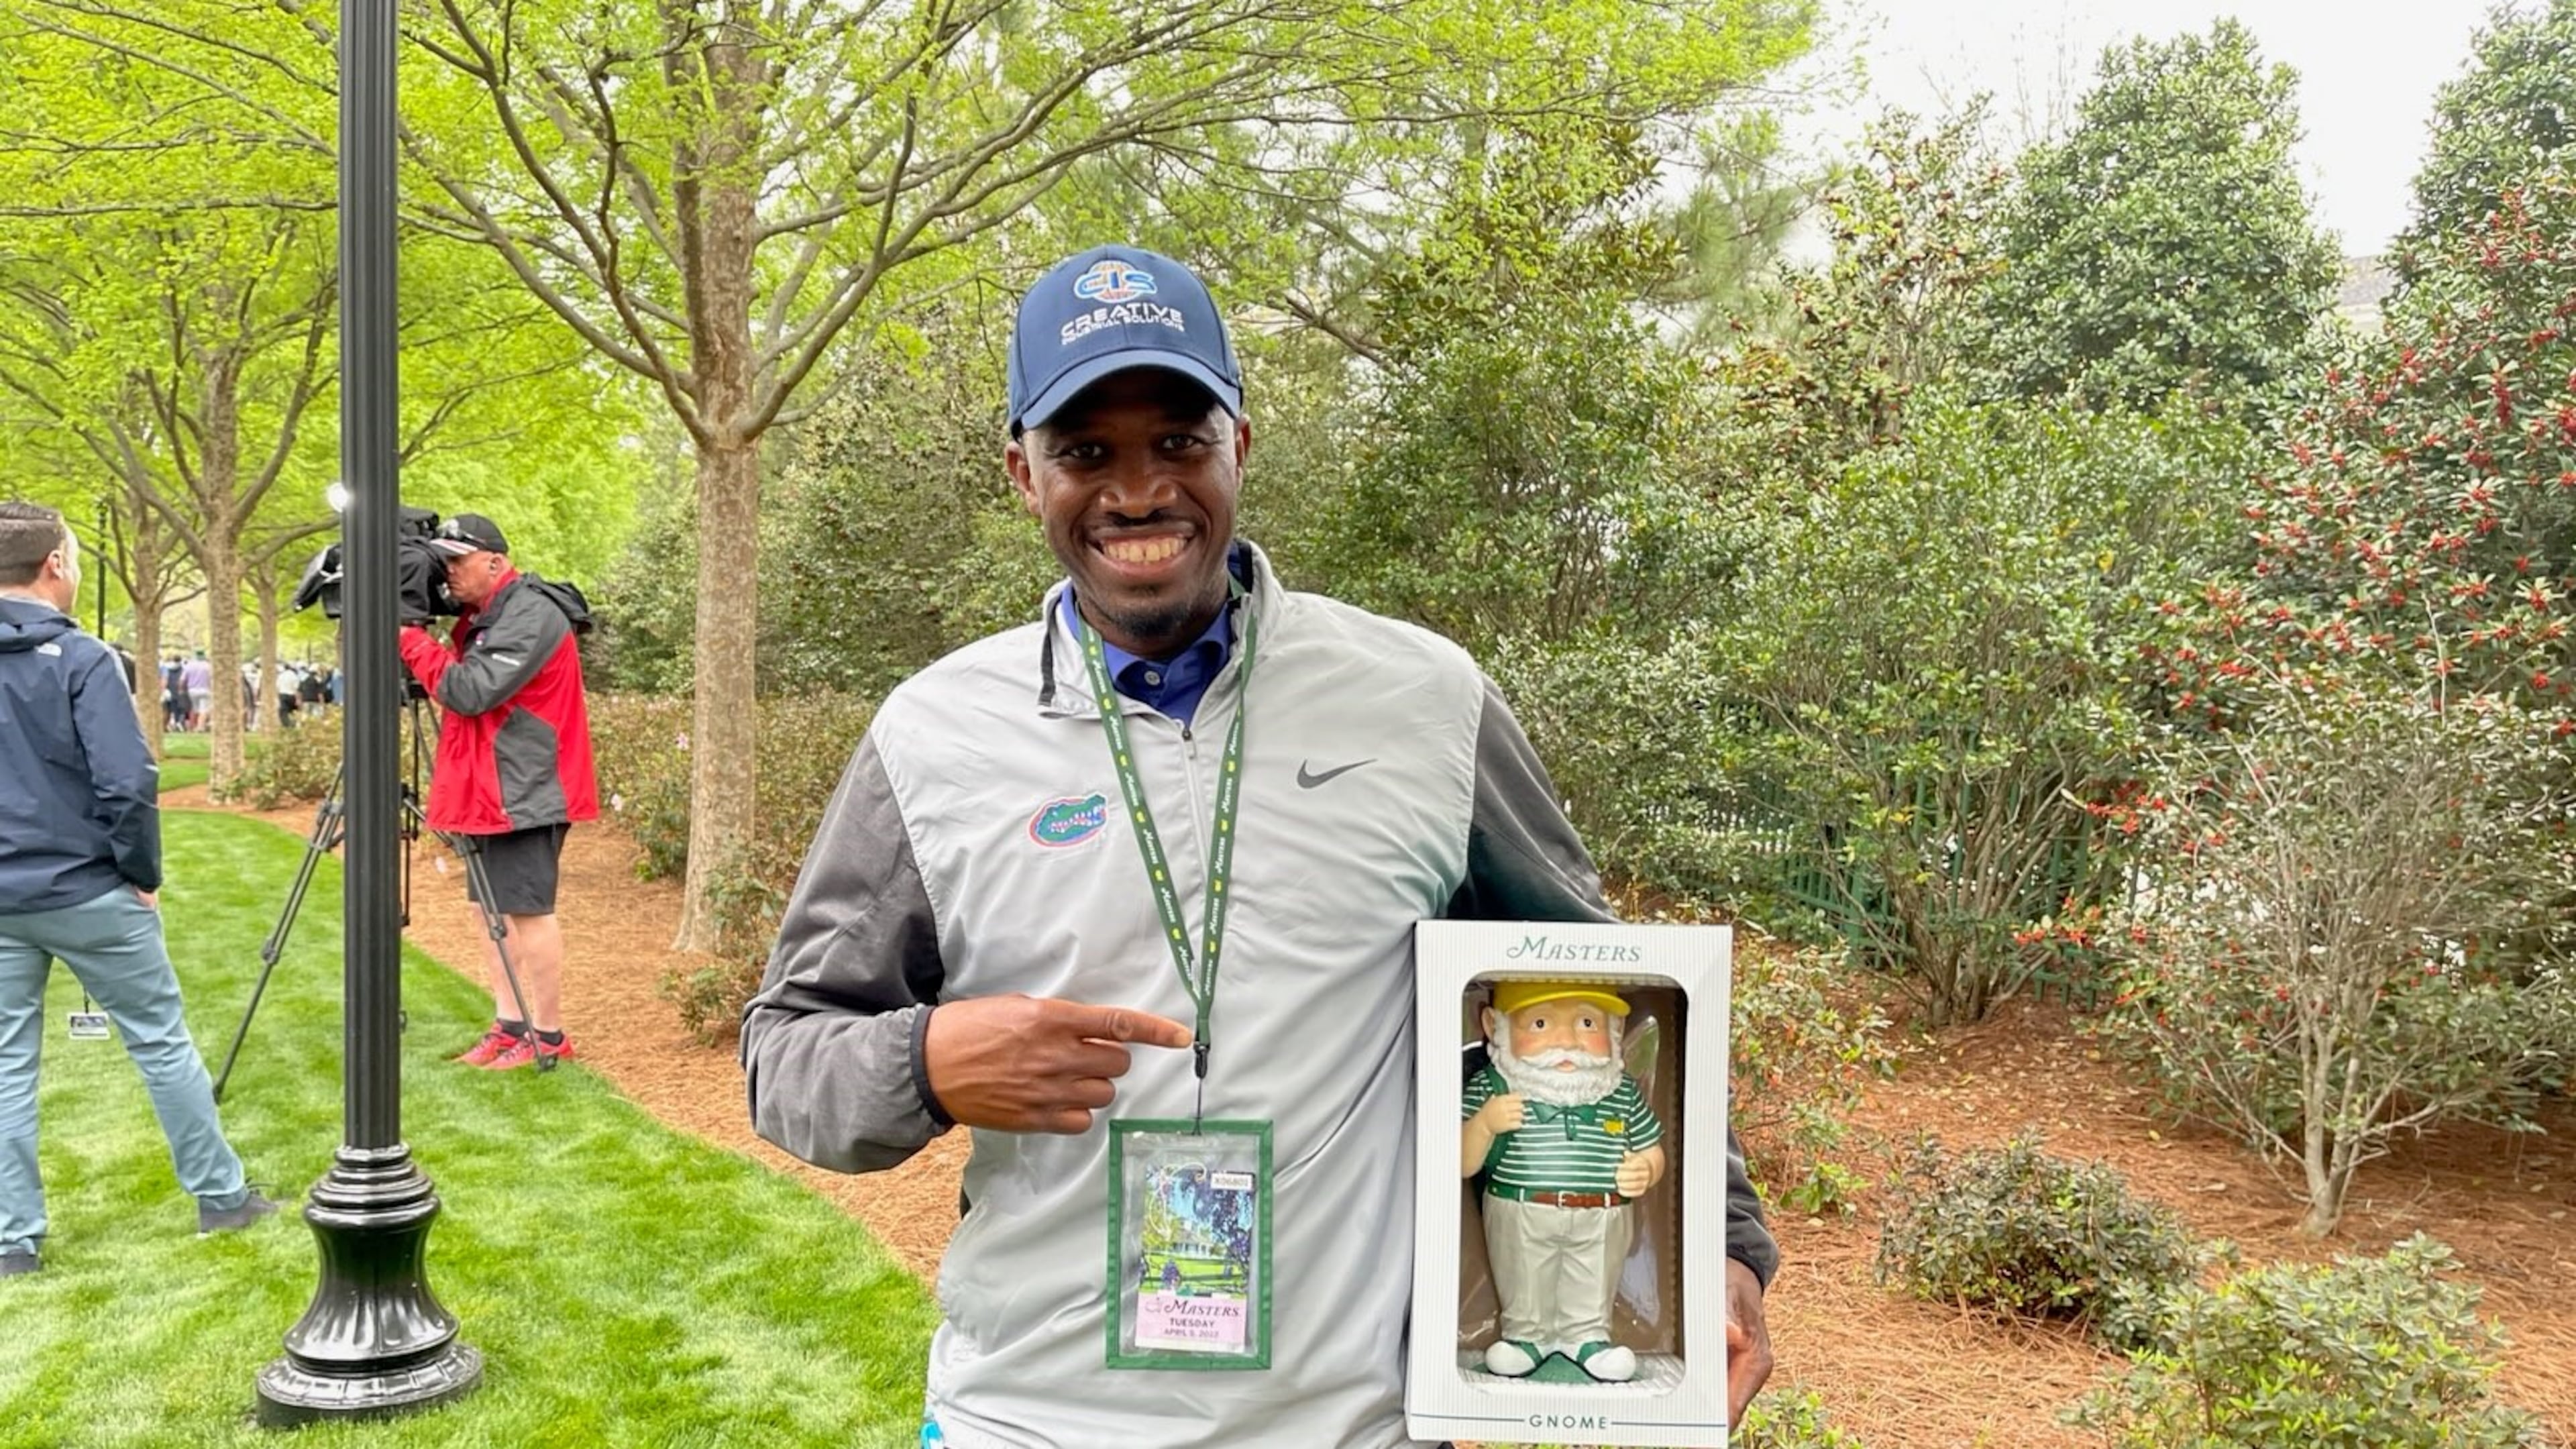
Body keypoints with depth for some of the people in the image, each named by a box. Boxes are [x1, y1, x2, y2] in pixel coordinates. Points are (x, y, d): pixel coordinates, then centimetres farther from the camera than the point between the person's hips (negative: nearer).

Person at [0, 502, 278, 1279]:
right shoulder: (79, 660, -14)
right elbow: (127, 785, -19)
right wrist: (144, 875, -5)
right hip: (86, 892, -5)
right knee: (161, 1042, 7)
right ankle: (222, 1197, 16)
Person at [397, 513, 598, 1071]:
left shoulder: (531, 617, -15)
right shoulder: (479, 618, 16)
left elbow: (470, 692, -22)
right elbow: (456, 687, 18)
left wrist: (410, 637, -14)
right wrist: (417, 634, 4)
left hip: (526, 793, -10)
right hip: (486, 791, 10)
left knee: (526, 910, -6)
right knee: (490, 908, 11)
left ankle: (548, 1036, 1)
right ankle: (510, 1024, 18)